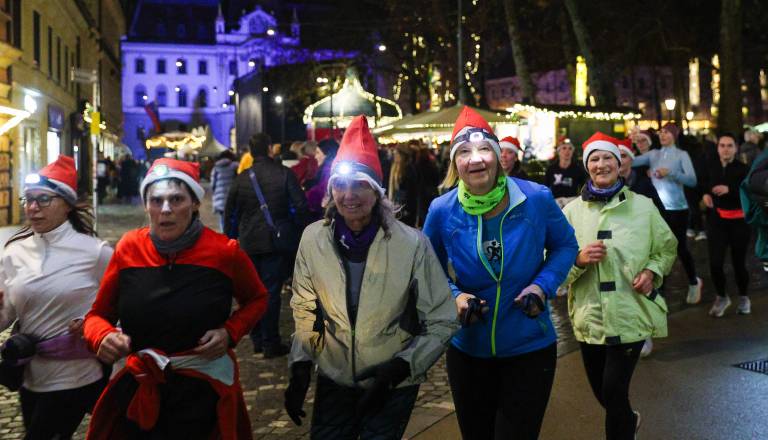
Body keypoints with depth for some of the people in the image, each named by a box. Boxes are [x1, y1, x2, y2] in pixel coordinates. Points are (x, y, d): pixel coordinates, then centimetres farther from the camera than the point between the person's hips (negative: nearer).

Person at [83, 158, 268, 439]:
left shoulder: (225, 251, -10)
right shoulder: (129, 248, -5)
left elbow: (256, 299, 7)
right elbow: (98, 314, 5)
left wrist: (230, 333, -10)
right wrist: (103, 337, -17)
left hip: (205, 394, -2)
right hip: (140, 392, 2)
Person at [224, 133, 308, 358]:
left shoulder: (242, 178, -1)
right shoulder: (284, 174, -8)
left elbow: (230, 212, 4)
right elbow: (300, 206, -11)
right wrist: (296, 232, 1)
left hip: (249, 244, 3)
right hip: (276, 241, -3)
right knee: (271, 292, 2)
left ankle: (257, 340, 24)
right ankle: (271, 344, 5)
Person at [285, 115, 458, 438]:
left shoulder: (412, 244, -18)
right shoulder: (313, 238, -10)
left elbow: (442, 322, -10)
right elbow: (304, 310, 5)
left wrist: (401, 366, -20)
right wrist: (300, 364, -4)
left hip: (393, 387, -2)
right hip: (334, 381, 3)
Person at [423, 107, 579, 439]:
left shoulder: (536, 198, -13)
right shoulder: (442, 211, -10)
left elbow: (565, 245, 4)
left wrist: (542, 285, -12)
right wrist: (453, 296, -13)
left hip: (530, 348, -2)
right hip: (467, 350, 2)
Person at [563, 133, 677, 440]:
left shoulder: (643, 206, 0)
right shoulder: (571, 211, 1)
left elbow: (666, 248, 11)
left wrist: (652, 271, -7)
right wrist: (578, 259, -18)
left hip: (631, 315, -2)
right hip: (589, 317, 2)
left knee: (614, 391, -6)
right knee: (601, 391, 16)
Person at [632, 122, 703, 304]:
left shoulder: (682, 155, -5)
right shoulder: (653, 154, 4)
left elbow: (692, 180, -16)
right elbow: (632, 161, -11)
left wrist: (670, 173, -26)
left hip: (677, 209, -3)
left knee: (680, 247, 6)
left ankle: (694, 282, 30)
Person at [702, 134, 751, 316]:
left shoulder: (743, 169, -10)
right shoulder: (711, 166, 1)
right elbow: (704, 184, 20)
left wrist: (729, 190, -29)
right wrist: (705, 194, 0)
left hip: (738, 220, -2)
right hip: (716, 219, 2)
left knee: (738, 262, 7)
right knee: (715, 263, -5)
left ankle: (743, 297, 33)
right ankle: (721, 297, 20)